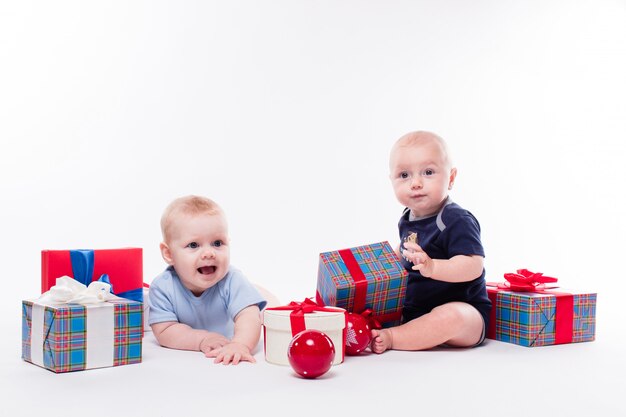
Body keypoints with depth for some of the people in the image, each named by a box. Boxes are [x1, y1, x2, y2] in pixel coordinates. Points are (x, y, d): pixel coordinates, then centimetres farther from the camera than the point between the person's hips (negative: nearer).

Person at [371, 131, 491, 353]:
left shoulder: (457, 220, -19)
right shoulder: (407, 218, 6)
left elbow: (473, 266, -32)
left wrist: (432, 266, -44)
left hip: (464, 311, -8)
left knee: (450, 317, -39)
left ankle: (389, 338, -30)